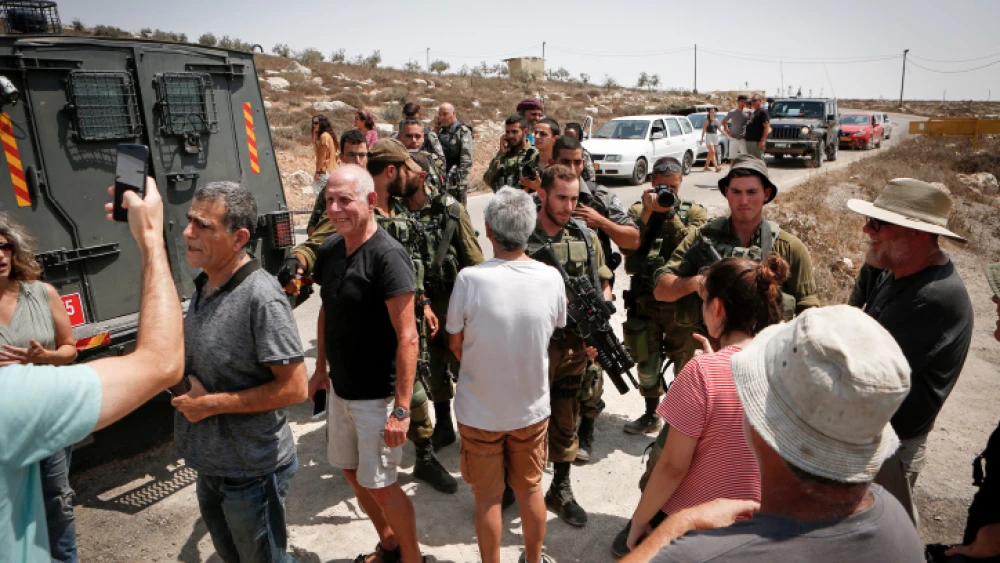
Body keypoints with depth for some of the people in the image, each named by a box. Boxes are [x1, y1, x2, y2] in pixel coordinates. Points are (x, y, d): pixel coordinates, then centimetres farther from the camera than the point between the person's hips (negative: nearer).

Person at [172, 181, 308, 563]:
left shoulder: (261, 297, -25)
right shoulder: (204, 285, 2)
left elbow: (293, 388, -25)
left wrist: (212, 403, -20)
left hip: (252, 471, -8)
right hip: (209, 464, 8)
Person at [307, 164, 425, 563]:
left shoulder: (387, 256, -21)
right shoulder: (329, 250, 1)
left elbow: (407, 336, -23)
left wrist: (401, 408, -24)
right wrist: (321, 369, 15)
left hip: (377, 395, -7)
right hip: (340, 388, 8)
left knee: (379, 484, 4)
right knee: (351, 471, 20)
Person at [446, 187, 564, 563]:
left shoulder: (469, 279, -23)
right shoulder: (552, 278, -16)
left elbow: (455, 344, -9)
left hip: (480, 412, -2)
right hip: (532, 408, 3)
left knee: (488, 498, 16)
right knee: (530, 490, 23)